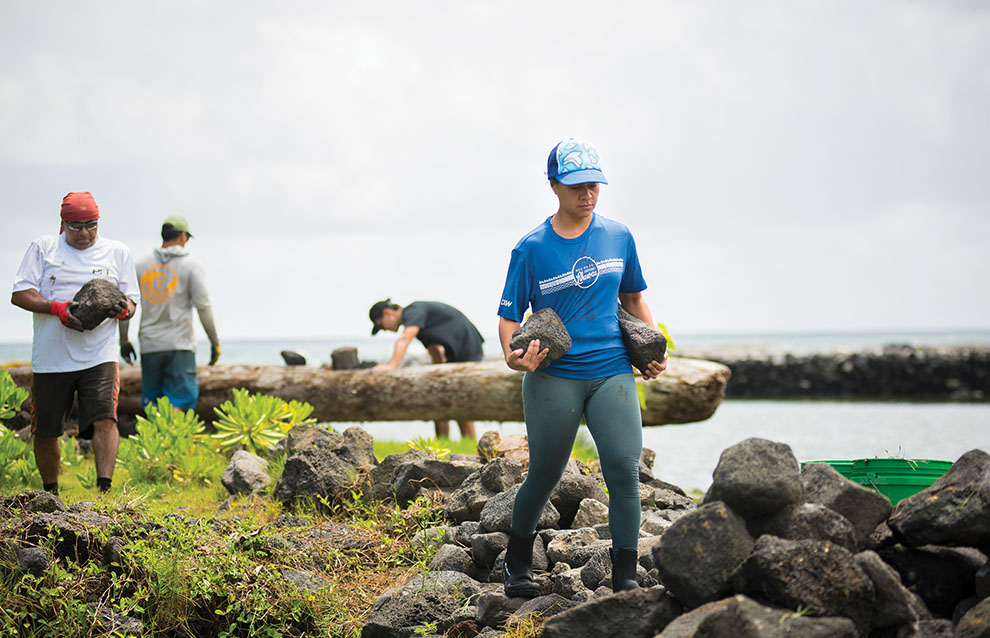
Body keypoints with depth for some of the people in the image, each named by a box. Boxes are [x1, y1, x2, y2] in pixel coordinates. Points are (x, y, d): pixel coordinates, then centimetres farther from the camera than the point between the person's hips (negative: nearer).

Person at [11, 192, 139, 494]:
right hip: (50, 357, 1)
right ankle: (49, 493, 28)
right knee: (45, 432, 7)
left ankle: (104, 490, -24)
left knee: (104, 419, -20)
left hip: (99, 356, 0)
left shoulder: (117, 252, 12)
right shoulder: (42, 248, 8)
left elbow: (131, 300, 13)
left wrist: (122, 309, -12)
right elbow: (19, 294, 1)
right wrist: (57, 308, -16)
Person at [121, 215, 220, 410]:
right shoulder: (191, 264, 0)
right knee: (178, 404, -7)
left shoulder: (141, 264, 9)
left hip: (149, 345, 3)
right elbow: (203, 305, -6)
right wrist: (214, 341, 1)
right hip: (180, 344, -3)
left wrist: (123, 340, 14)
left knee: (152, 405, 11)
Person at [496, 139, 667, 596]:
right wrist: (512, 354, -19)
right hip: (553, 377, -2)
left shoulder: (619, 237, 7)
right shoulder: (532, 248, -2)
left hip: (613, 373, 2)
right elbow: (509, 314, 1)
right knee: (545, 473, 8)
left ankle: (625, 579, -2)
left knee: (624, 469, -12)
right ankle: (517, 562, 33)